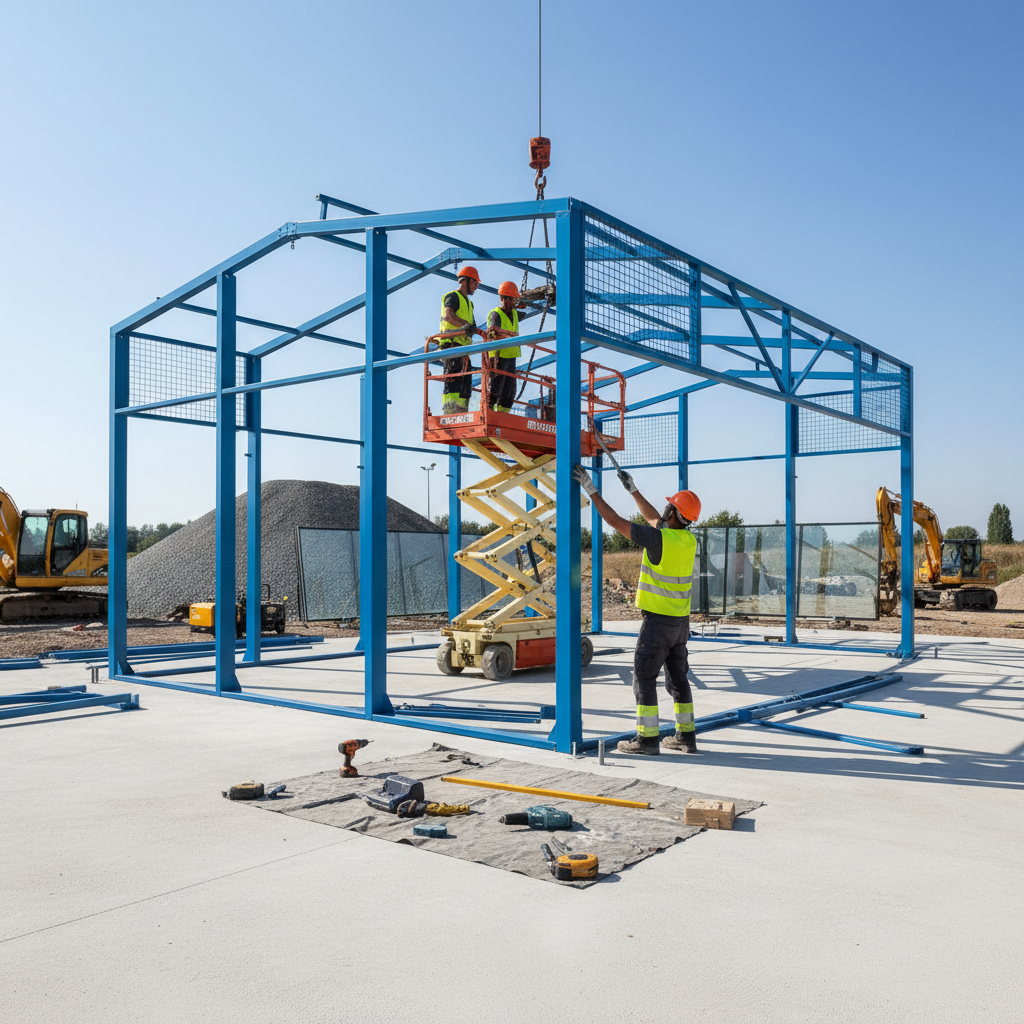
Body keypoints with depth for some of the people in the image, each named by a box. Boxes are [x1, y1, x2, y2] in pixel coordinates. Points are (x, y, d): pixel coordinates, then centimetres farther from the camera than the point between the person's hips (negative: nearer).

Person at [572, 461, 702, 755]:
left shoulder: (659, 539, -20)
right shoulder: (688, 539, 4)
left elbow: (615, 521, -15)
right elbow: (654, 520, 21)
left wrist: (591, 490, -8)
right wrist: (632, 489, 24)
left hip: (658, 621, -8)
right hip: (681, 621, 8)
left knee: (644, 677, 0)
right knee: (678, 678, 14)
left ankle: (648, 737, 1)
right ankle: (685, 736, 19)